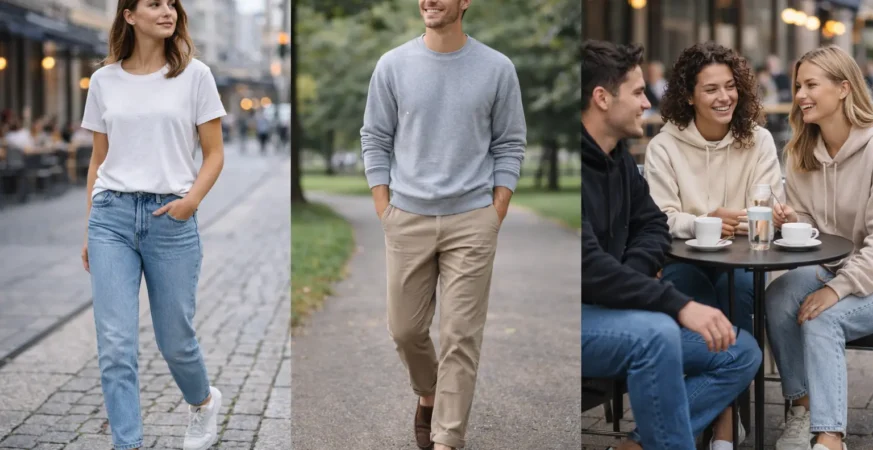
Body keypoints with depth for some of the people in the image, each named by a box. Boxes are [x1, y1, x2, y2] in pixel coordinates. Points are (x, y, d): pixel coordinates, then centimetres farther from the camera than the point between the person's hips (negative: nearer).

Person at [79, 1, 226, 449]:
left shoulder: (194, 74, 1)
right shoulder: (104, 80, 7)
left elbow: (214, 153, 2)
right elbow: (99, 159, 14)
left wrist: (193, 199, -15)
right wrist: (89, 229, 11)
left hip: (171, 219, -1)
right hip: (112, 215, 2)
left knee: (175, 340, 8)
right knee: (115, 344, -6)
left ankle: (203, 402, 40)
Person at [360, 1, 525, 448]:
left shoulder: (497, 69, -3)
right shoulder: (392, 65, 0)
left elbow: (510, 145, 2)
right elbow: (375, 140, 5)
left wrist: (495, 218, -3)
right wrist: (385, 213, -1)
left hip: (471, 222, -2)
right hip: (408, 221, 2)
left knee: (461, 336, -1)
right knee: (406, 329, 11)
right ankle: (428, 395, 40)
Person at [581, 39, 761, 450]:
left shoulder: (618, 157, 9)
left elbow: (652, 226, 15)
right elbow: (588, 266, -29)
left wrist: (627, 282, -7)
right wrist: (678, 304, -33)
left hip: (608, 307, 9)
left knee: (741, 353, 0)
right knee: (656, 333, -36)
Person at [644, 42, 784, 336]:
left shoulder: (759, 141, 2)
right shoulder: (663, 146, -2)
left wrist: (731, 224, -27)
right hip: (683, 257, -1)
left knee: (736, 285, -30)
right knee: (689, 285, -32)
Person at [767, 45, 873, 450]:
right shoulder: (800, 152, 4)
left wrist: (838, 288, -27)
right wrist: (790, 223, -14)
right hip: (825, 268, 5)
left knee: (822, 319, -31)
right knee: (778, 298, -24)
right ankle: (803, 407, -9)